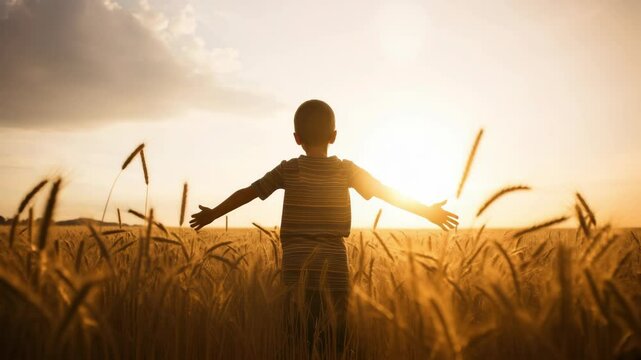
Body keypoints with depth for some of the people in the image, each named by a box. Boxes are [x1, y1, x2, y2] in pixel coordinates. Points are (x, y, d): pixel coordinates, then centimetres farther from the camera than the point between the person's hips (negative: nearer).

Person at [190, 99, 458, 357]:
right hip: (334, 263, 0)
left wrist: (213, 213, 18)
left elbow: (249, 192, 5)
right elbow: (387, 192, 5)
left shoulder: (289, 170, 2)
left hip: (297, 263, 0)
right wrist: (429, 212, 13)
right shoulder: (346, 170, 3)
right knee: (336, 340, 8)